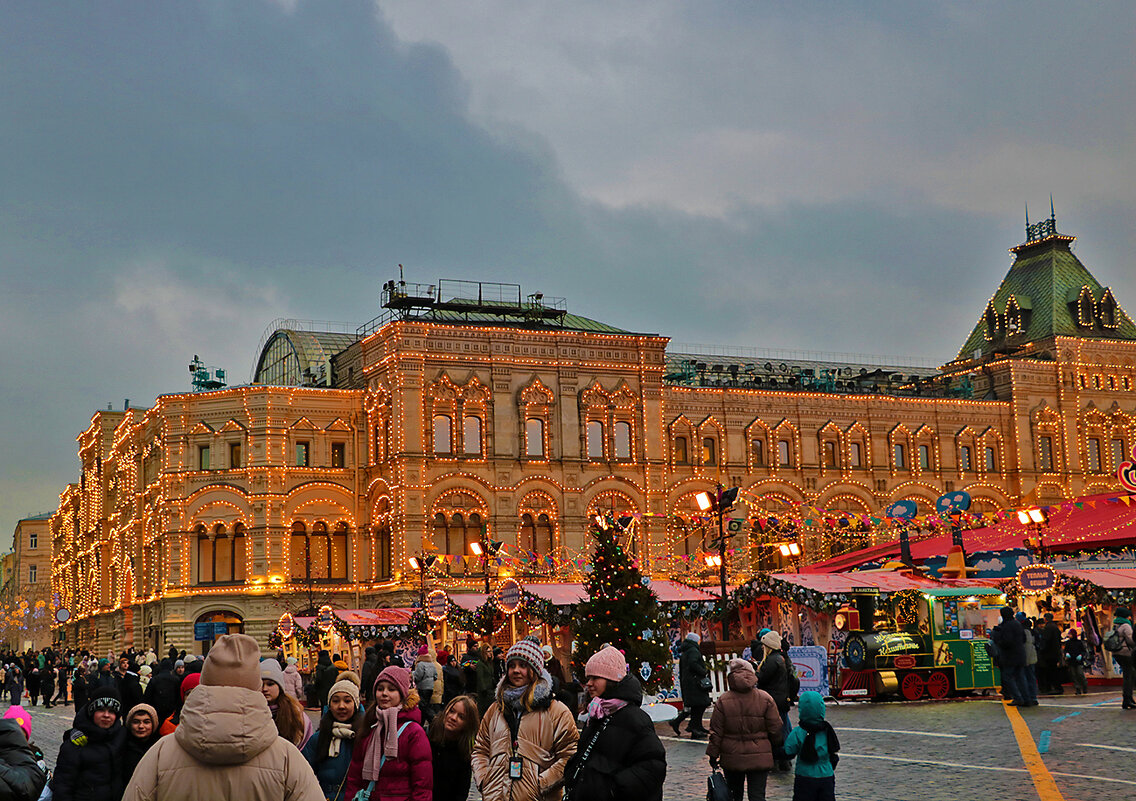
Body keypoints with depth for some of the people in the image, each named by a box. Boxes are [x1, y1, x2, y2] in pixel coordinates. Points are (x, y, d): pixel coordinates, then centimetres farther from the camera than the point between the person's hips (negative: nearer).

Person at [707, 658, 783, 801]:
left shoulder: (723, 700, -7)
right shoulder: (765, 699, -7)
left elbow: (716, 732, -4)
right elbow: (775, 729, -2)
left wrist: (713, 755, 6)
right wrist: (776, 748, 16)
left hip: (732, 758, 1)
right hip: (759, 758, -1)